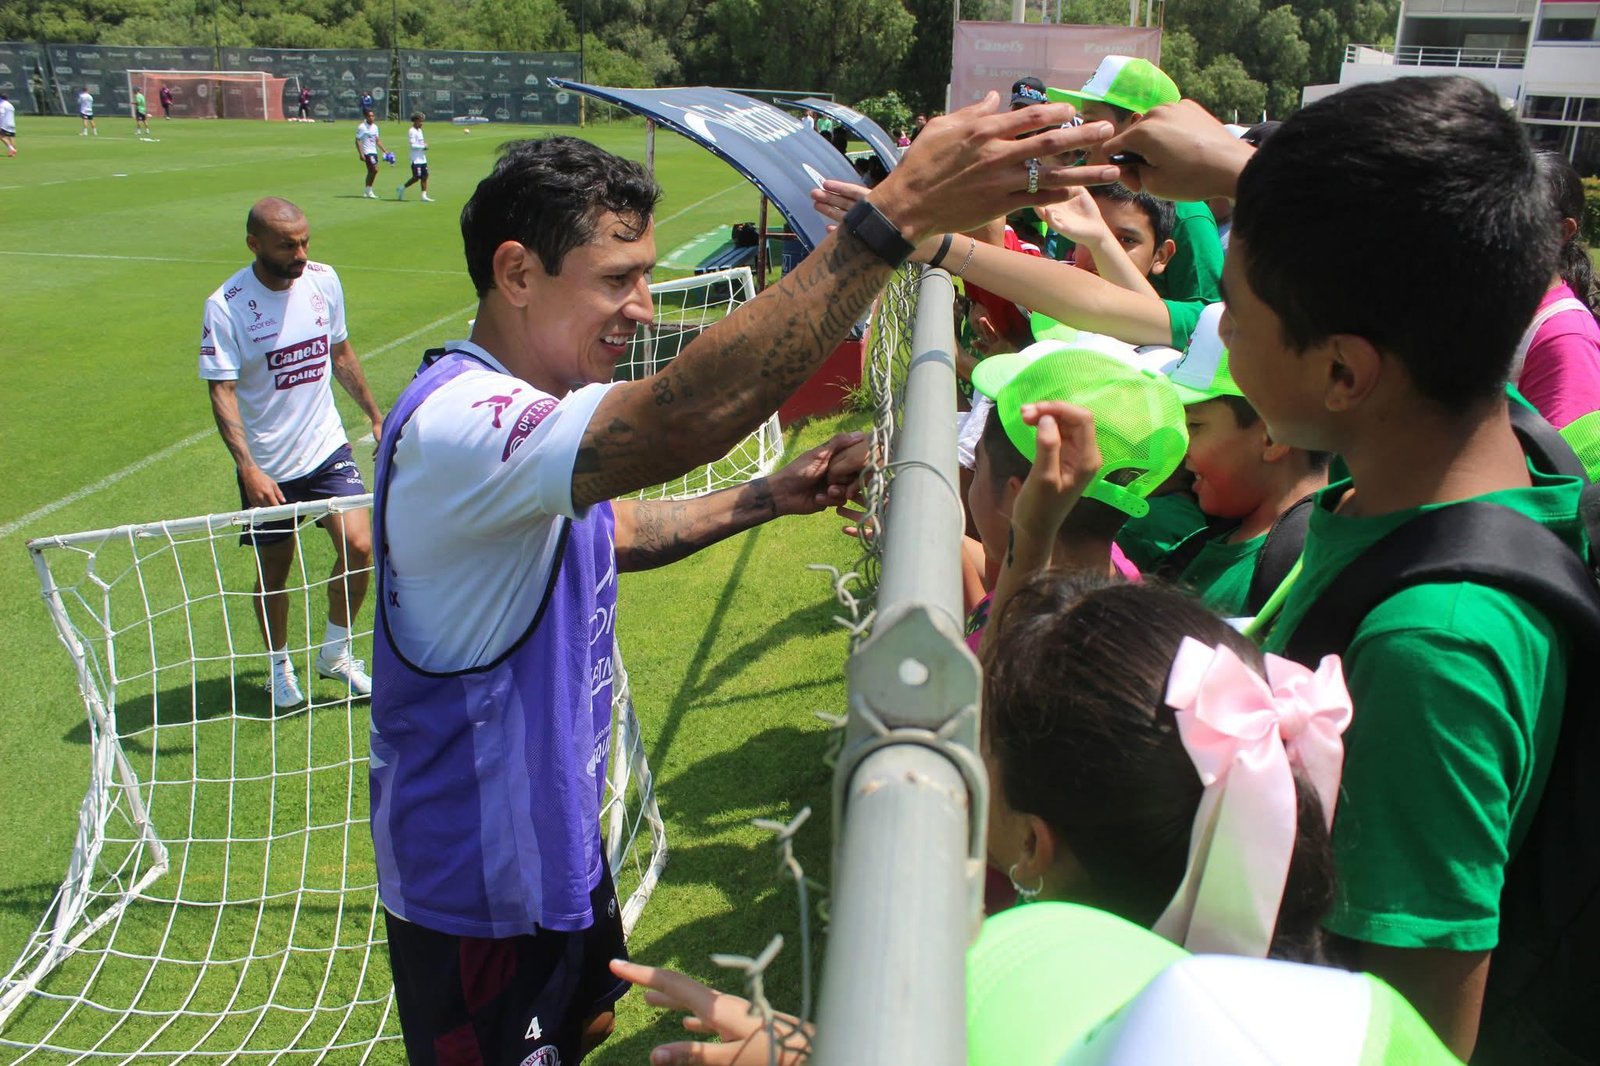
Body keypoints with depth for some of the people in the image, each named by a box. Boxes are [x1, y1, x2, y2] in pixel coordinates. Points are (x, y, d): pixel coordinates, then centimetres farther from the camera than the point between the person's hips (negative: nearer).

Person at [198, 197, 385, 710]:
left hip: (327, 448, 3)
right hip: (267, 468, -3)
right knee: (274, 570, 9)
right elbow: (222, 392, -18)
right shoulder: (225, 306, -15)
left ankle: (335, 652, 15)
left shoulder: (323, 280, -1)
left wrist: (375, 415, 15)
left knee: (359, 547, -10)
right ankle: (280, 665, 34)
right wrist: (248, 467, -28)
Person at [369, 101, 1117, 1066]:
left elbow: (601, 532, 16)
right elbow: (686, 415, -48)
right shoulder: (453, 425, -32)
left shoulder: (523, 407, 2)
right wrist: (897, 214, -51)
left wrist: (767, 497, 3)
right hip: (478, 889, -9)